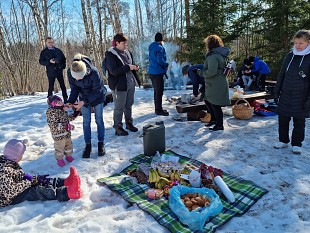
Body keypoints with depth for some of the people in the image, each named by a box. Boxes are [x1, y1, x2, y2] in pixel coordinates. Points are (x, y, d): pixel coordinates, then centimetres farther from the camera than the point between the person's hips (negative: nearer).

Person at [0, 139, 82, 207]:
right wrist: (27, 182, -21)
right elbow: (9, 192, -31)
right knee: (36, 191, -28)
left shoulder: (11, 164, 5)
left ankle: (65, 182, -17)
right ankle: (67, 193, -43)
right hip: (10, 199, -10)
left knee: (43, 181, -1)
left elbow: (21, 179, 9)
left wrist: (37, 178, -3)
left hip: (18, 191, 10)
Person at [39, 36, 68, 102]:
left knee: (63, 85, 4)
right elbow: (41, 61, -1)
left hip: (59, 70, 3)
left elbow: (63, 59, 20)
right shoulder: (44, 52, 4)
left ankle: (65, 99, 13)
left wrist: (63, 65, 5)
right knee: (51, 86, -1)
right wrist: (49, 61, -16)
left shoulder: (58, 50, 11)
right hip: (50, 72, -3)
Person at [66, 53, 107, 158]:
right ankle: (88, 145, 16)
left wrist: (84, 102, -33)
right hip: (84, 97, 3)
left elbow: (97, 91, -26)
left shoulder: (94, 72, -36)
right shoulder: (70, 72, -25)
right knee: (86, 121, 5)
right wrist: (70, 101, -27)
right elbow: (74, 89, -12)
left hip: (97, 96, -3)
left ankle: (101, 143, 19)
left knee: (99, 119, 5)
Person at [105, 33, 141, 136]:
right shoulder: (110, 55, -12)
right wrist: (128, 67, -24)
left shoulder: (127, 52, 11)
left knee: (129, 105, 17)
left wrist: (135, 67, 0)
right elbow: (113, 71, -21)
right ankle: (118, 128, 15)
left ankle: (129, 123, 33)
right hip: (119, 85, -7)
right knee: (119, 107, 2)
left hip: (130, 83, 7)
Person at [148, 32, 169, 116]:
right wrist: (166, 64, -6)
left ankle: (157, 108, 26)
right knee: (159, 92, -2)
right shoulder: (160, 48, -15)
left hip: (152, 72, 9)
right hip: (158, 72, -9)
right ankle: (159, 110, 4)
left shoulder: (151, 46, 13)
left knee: (156, 91, 17)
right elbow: (160, 60, -24)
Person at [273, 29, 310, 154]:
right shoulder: (289, 56, 5)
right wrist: (276, 91, 8)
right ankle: (283, 140, 26)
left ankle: (297, 144, 23)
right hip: (285, 97, 4)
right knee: (283, 120, 10)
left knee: (299, 122, 8)